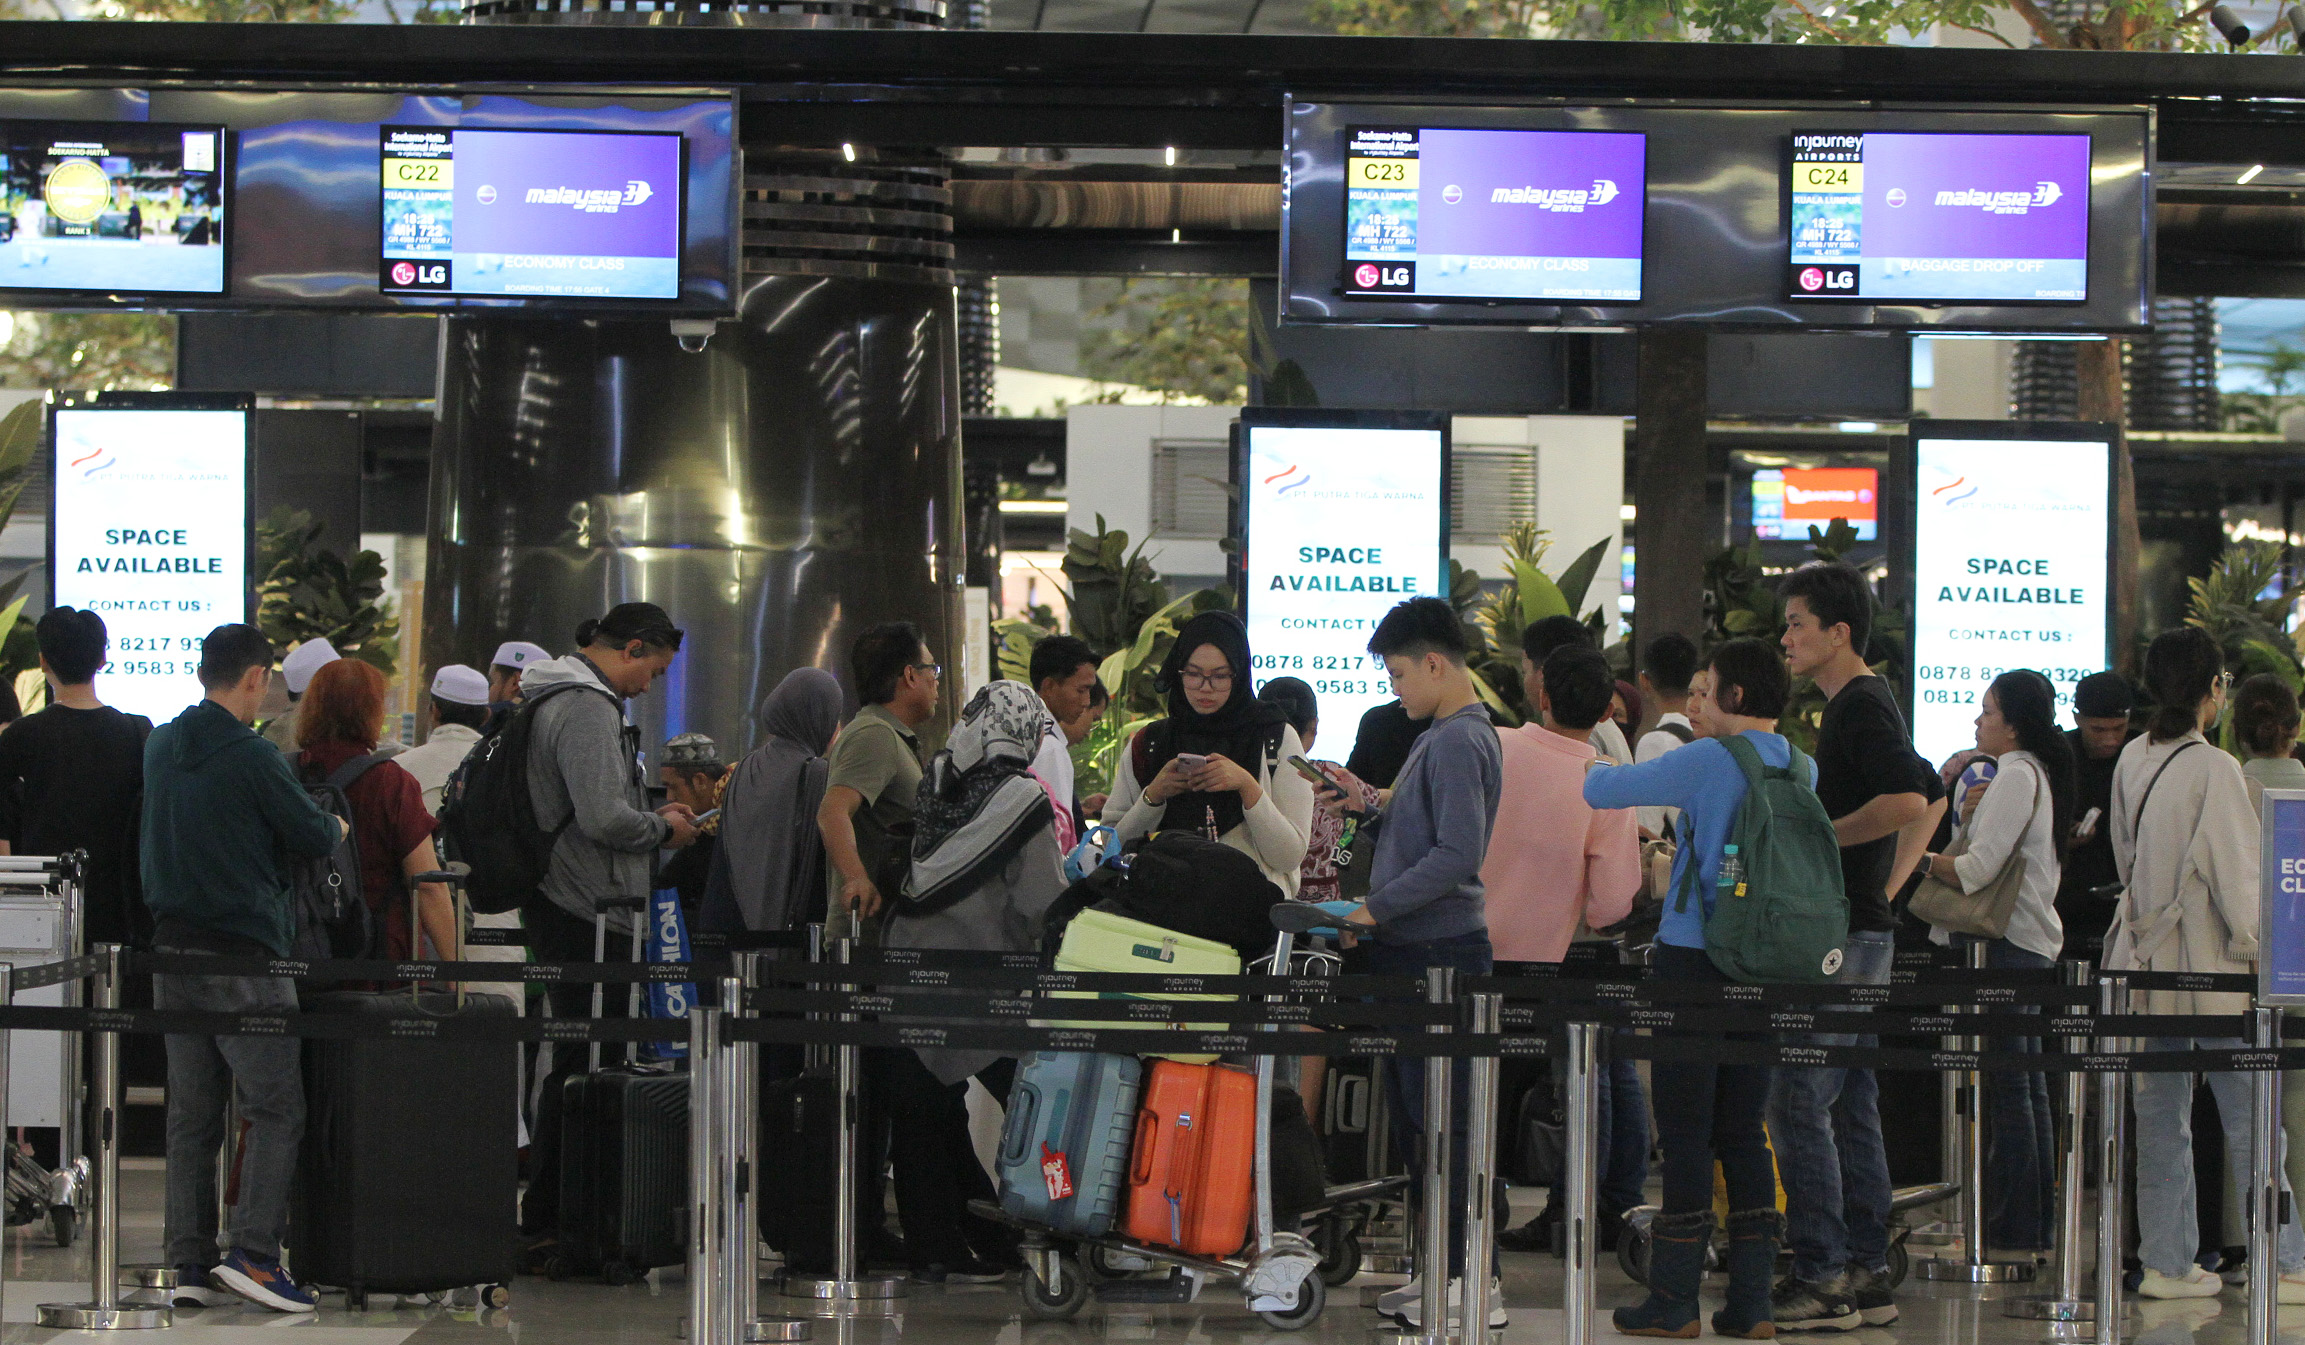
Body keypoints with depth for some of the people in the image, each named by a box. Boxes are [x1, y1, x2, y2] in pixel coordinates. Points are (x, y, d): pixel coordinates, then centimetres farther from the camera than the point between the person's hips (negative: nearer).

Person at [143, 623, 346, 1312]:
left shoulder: (159, 746, 9)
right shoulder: (251, 757, -14)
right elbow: (315, 836, -7)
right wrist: (337, 824, 17)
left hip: (172, 947, 7)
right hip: (244, 956, -7)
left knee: (190, 1117, 9)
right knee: (275, 1111, -4)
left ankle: (190, 1264, 8)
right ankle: (252, 1253, -14)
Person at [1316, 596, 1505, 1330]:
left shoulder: (1460, 741, -15)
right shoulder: (1445, 734, 17)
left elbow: (1458, 854, -23)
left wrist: (1379, 905, -19)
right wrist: (1372, 803, 17)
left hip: (1441, 953, -10)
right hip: (1415, 949, 10)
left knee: (1442, 1119, -8)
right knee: (1415, 1116, 14)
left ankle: (1473, 1282, -6)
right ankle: (1439, 1264, 20)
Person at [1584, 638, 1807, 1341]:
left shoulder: (1709, 762, -12)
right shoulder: (1801, 771, 7)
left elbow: (1600, 789, -4)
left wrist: (1594, 767, 18)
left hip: (1693, 959, -6)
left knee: (1685, 1133, -2)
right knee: (1744, 1132, 10)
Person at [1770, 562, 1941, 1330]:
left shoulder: (1861, 708, -13)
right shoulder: (1860, 704, 18)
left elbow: (1908, 801, -28)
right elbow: (1929, 796, 29)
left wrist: (1820, 836, -17)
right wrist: (1888, 884, 21)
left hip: (1842, 935, -11)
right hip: (1862, 929, 11)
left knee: (1799, 1102, -10)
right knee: (1852, 1106, 11)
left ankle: (1820, 1279, -10)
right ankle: (1867, 1276, 14)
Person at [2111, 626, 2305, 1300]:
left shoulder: (2132, 760, 6)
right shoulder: (2215, 770, -16)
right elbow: (2236, 873, -14)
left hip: (2145, 959, 7)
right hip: (2209, 965, -7)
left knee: (2160, 1120, 9)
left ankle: (2167, 1262, 11)